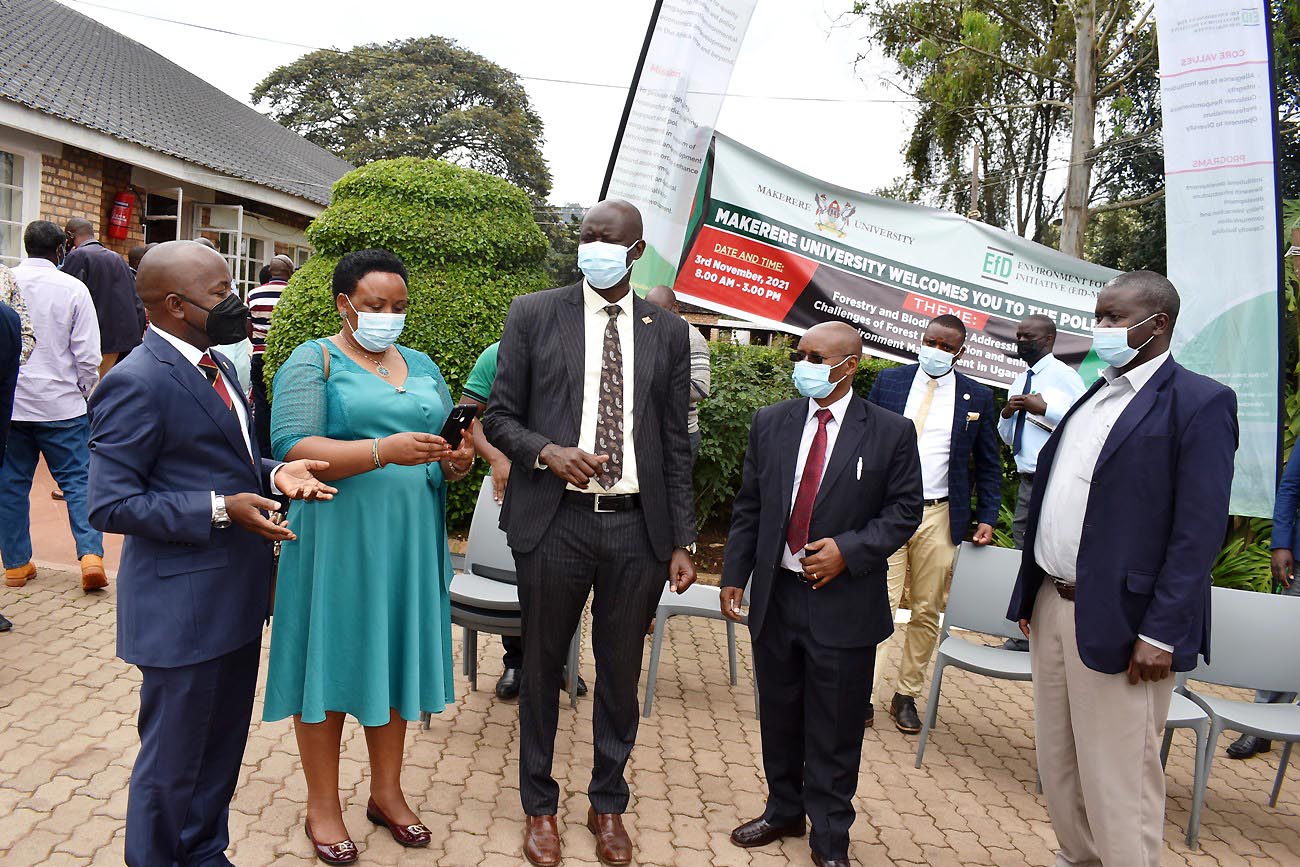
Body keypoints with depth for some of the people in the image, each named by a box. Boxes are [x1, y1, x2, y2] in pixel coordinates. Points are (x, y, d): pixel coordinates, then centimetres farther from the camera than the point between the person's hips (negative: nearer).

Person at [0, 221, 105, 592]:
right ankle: (90, 554, -8)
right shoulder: (72, 288, -7)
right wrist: (86, 392, 9)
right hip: (61, 403, -2)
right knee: (77, 479, 4)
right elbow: (87, 354, -7)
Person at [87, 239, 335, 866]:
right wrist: (220, 509, -24)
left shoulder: (215, 365, 11)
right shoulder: (136, 383, -18)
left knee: (222, 749, 23)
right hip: (183, 608, -9)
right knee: (172, 762, 10)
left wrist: (274, 475, -1)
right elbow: (110, 504, -19)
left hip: (236, 597, 9)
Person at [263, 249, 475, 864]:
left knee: (394, 657, 13)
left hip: (410, 541, 5)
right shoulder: (313, 361, -3)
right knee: (332, 660, 5)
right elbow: (293, 449, -16)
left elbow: (447, 444, 15)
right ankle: (323, 806, 23)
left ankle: (387, 791, 30)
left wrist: (457, 461, -9)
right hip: (337, 541, -5)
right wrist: (386, 450, -26)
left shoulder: (422, 366, 14)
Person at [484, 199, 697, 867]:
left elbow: (675, 444, 7)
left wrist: (681, 541, 4)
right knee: (542, 666, 11)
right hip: (555, 519, -1)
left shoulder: (668, 332, 7)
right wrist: (547, 451, -17)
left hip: (638, 526, 2)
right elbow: (499, 416, 4)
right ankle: (539, 805, 32)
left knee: (621, 671, 12)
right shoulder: (532, 315, 3)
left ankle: (608, 804, 33)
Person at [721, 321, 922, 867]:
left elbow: (905, 509, -2)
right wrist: (734, 576, 4)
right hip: (776, 596, 4)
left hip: (845, 605, -3)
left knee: (834, 731, 8)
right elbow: (748, 506, 7)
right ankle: (783, 811, 40)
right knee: (778, 717, 18)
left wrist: (849, 549, -16)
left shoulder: (890, 432, -5)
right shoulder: (770, 422, 4)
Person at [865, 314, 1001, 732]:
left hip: (939, 517, 1)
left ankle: (907, 695, 22)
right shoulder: (889, 381, 4)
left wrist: (987, 518, 1)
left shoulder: (978, 397, 5)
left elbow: (989, 465, 10)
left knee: (927, 611, 8)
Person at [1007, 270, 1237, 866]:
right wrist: (1030, 593, 14)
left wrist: (1160, 634, -19)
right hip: (1052, 604, 8)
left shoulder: (1199, 403, -10)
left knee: (1118, 782, 3)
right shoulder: (1093, 396, 14)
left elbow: (1199, 532, -15)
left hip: (1117, 621, -8)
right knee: (1057, 762, 19)